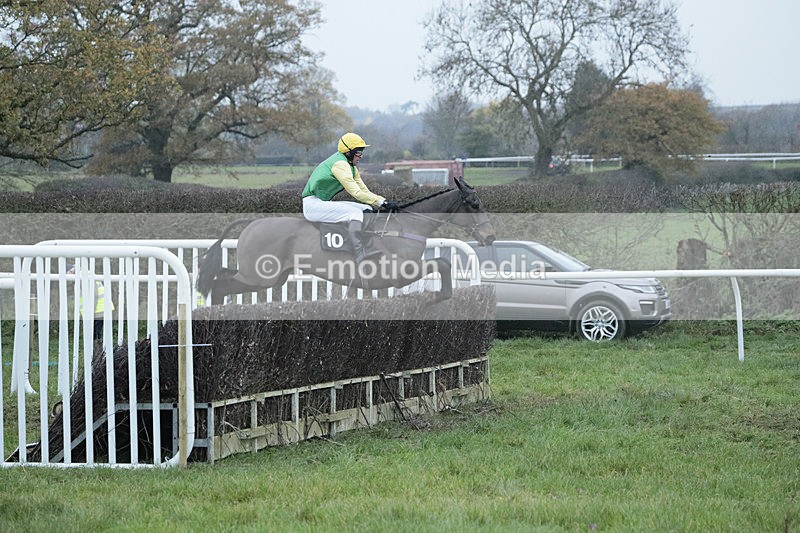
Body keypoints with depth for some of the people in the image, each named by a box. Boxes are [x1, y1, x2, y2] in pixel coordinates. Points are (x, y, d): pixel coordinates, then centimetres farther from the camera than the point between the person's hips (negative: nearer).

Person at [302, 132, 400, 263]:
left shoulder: (352, 167, 15)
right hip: (313, 205, -10)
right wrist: (382, 202, -26)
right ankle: (360, 254, -42)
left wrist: (384, 202, -5)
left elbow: (364, 191, 10)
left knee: (366, 209, 3)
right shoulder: (340, 164, -17)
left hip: (325, 203, 10)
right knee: (356, 212, -26)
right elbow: (356, 193, -24)